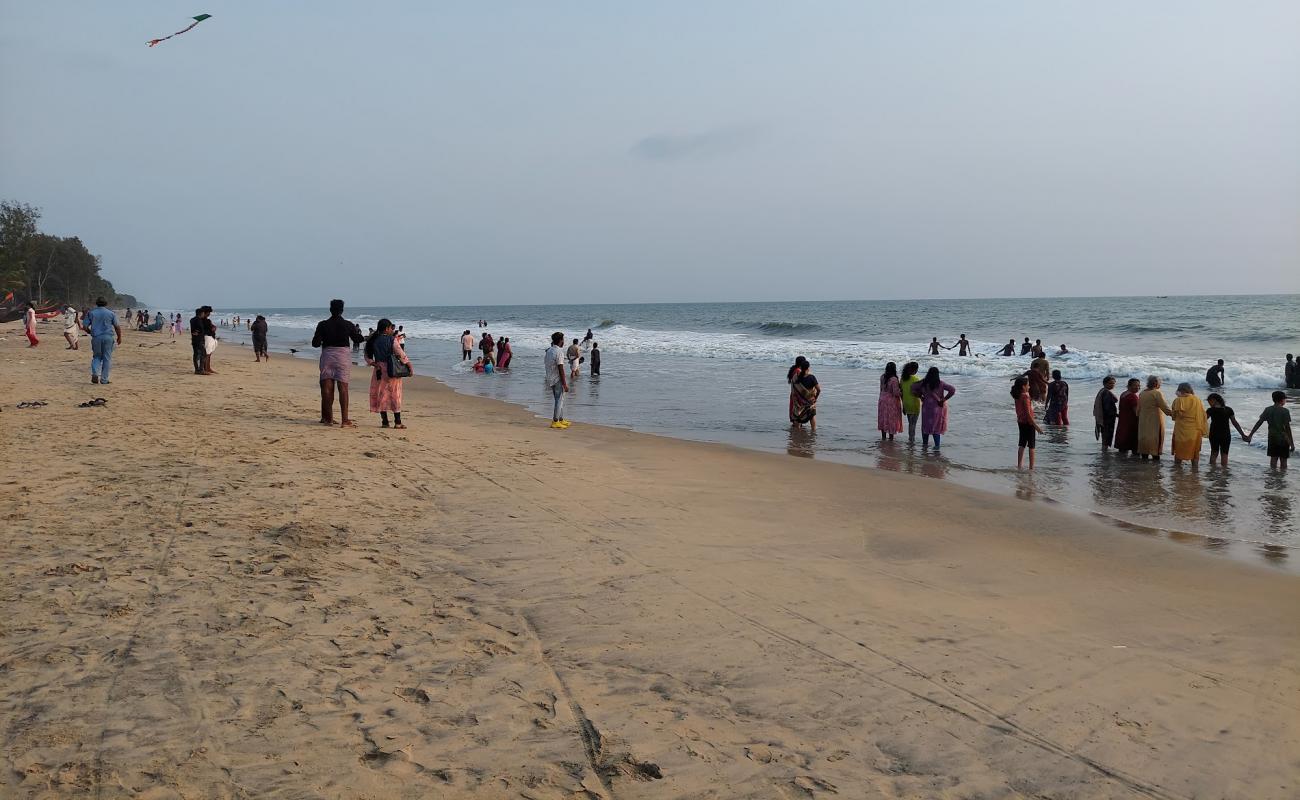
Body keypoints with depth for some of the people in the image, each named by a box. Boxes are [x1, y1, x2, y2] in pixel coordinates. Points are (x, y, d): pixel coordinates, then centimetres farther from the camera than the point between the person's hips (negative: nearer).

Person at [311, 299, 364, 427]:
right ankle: (345, 420, -9)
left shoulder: (323, 325, -2)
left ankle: (328, 418, 12)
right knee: (343, 388, -3)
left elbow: (315, 343, -2)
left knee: (327, 387, 9)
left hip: (327, 355, 1)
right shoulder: (348, 325, -3)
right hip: (343, 355, -1)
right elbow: (357, 340, 9)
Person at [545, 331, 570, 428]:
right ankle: (555, 421, 1)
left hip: (550, 379, 9)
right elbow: (561, 369, -20)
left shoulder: (548, 351, 9)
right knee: (559, 400, -1)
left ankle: (561, 420, 25)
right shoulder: (559, 352, -18)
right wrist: (565, 384, -17)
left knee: (560, 400, 18)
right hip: (558, 380, -9)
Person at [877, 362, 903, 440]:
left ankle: (883, 436, 25)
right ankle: (891, 437, 12)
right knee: (891, 419, 5)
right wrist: (901, 391, -3)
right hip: (892, 401, -6)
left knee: (883, 418, 15)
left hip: (882, 400, 6)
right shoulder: (894, 379, -22)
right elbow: (896, 393, -21)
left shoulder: (882, 377, -2)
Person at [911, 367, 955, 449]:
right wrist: (943, 400, -7)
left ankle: (925, 443, 22)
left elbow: (913, 389, -4)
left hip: (926, 407, 1)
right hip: (937, 408, -1)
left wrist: (920, 397, 4)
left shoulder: (923, 383, -6)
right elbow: (952, 390, -13)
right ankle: (937, 445, 4)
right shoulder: (940, 384, -9)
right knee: (936, 427, 7)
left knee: (925, 426, 14)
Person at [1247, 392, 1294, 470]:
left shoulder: (1268, 410, 0)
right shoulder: (1285, 411, -12)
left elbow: (1259, 423, -3)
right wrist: (1292, 443, -11)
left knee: (1273, 459, 10)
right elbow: (1287, 428, -14)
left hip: (1272, 439, 4)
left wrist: (1250, 435, 1)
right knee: (1283, 461, 6)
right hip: (1283, 439, -4)